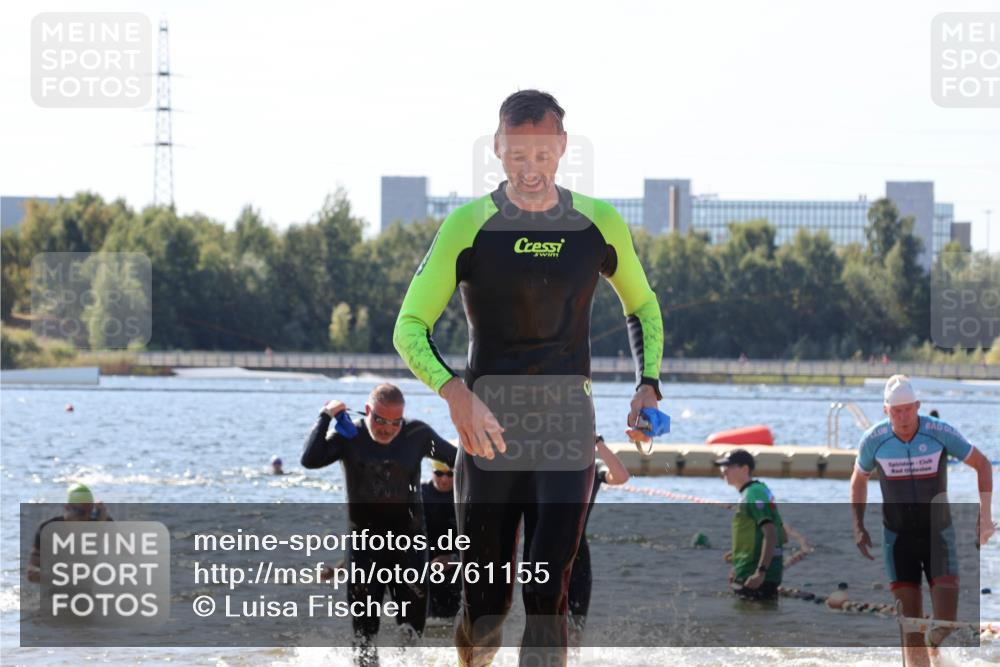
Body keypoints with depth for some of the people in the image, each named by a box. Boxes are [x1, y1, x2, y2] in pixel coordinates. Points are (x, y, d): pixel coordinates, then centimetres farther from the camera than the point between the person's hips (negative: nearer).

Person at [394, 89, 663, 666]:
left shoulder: (600, 225, 2)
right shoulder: (468, 227, -5)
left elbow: (643, 308, 19)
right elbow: (410, 326, -6)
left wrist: (648, 385, 1)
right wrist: (455, 393, -24)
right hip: (488, 428, -1)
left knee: (548, 594, -12)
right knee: (486, 605, 3)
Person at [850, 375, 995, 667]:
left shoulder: (941, 432, -15)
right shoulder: (873, 440, -11)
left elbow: (982, 464, -1)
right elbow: (858, 479, 10)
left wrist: (985, 514, -7)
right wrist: (858, 528, 4)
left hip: (938, 533, -1)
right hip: (898, 536, 1)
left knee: (946, 614, -13)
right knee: (909, 614, -8)